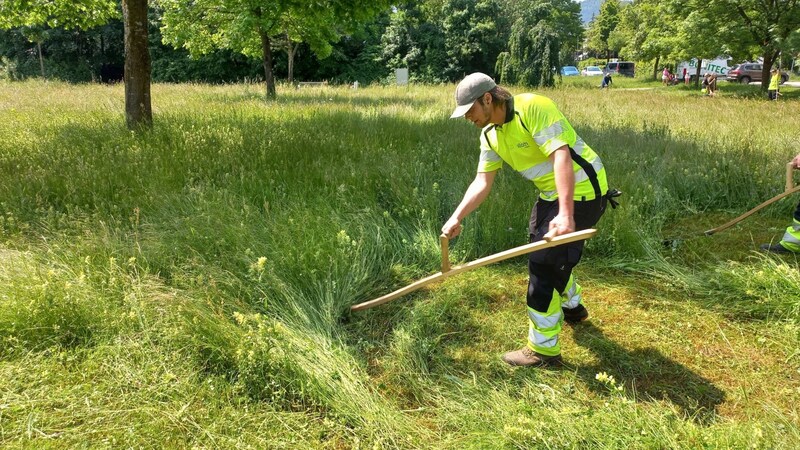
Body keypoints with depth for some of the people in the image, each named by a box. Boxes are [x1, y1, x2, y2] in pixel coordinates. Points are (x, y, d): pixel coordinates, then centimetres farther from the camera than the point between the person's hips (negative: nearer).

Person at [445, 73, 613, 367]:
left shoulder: (533, 107, -24)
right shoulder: (490, 135, 2)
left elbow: (561, 157, -33)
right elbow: (482, 182, 0)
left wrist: (565, 214, -42)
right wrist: (457, 217, -14)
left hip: (580, 191, -9)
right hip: (551, 194, 9)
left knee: (544, 263, -9)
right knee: (543, 252, 25)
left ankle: (544, 349, 5)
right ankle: (572, 306, 53)